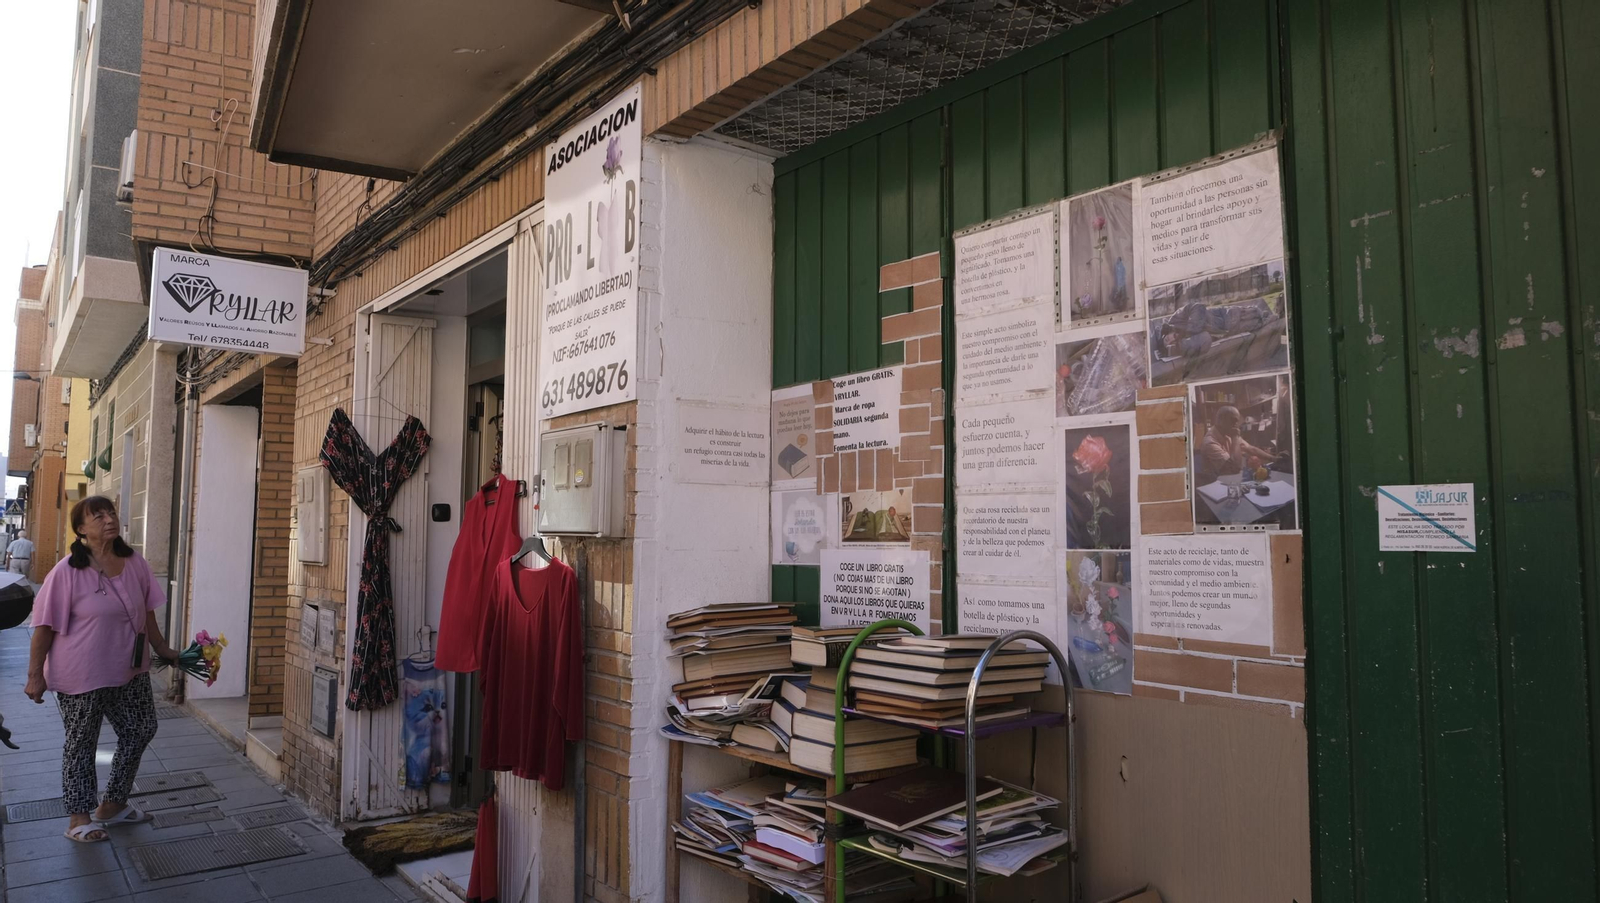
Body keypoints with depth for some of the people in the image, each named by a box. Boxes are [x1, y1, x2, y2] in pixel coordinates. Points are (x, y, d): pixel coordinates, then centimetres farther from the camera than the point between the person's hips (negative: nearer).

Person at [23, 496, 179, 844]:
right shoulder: (67, 573, -17)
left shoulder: (135, 564, -1)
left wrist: (163, 650, 15)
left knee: (141, 731, 14)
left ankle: (112, 805, 32)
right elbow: (45, 627, -12)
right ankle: (79, 817, 24)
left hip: (130, 671, 6)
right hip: (82, 675, -6)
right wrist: (35, 675, -11)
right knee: (81, 743, 8)